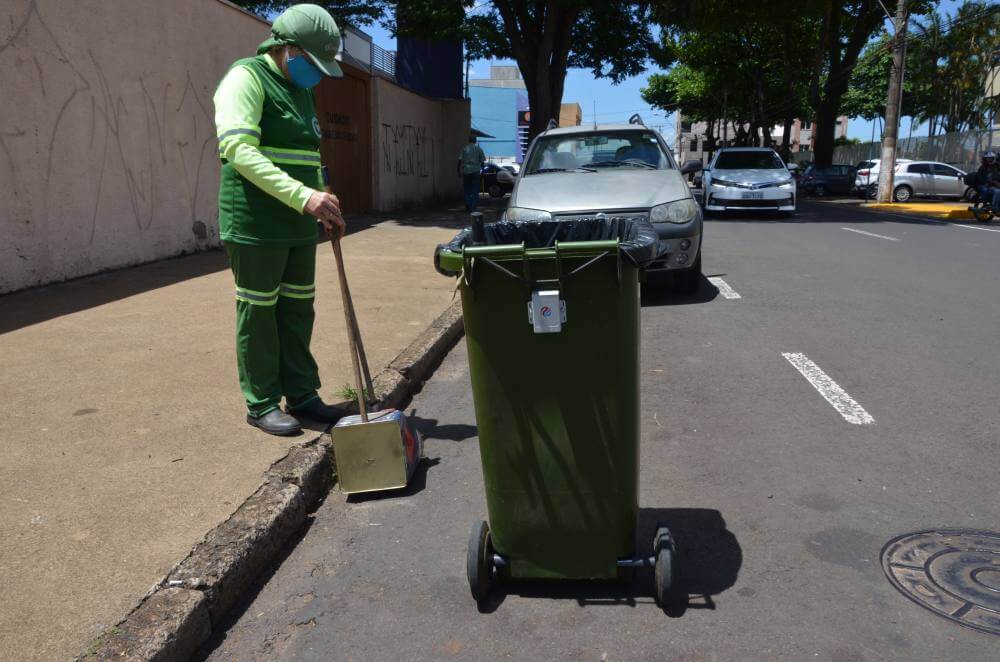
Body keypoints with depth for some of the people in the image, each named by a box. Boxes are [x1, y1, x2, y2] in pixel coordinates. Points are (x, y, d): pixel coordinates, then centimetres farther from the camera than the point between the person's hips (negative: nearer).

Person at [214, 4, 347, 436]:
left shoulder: (301, 92, 18)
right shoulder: (247, 78, -9)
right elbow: (239, 150, -23)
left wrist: (324, 207, 11)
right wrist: (304, 197, -30)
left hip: (298, 225, 8)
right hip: (256, 225, -8)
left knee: (298, 311, 12)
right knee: (258, 313, 1)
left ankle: (300, 393, 23)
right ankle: (261, 404, 12)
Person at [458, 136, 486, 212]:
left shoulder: (464, 148, 4)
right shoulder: (479, 149, 4)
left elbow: (460, 160, -2)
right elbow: (482, 161, 3)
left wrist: (459, 170, 3)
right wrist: (481, 169, 15)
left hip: (466, 171, 0)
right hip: (476, 171, 0)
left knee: (467, 189, 11)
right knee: (475, 190, 3)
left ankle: (468, 206, 5)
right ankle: (473, 208, -1)